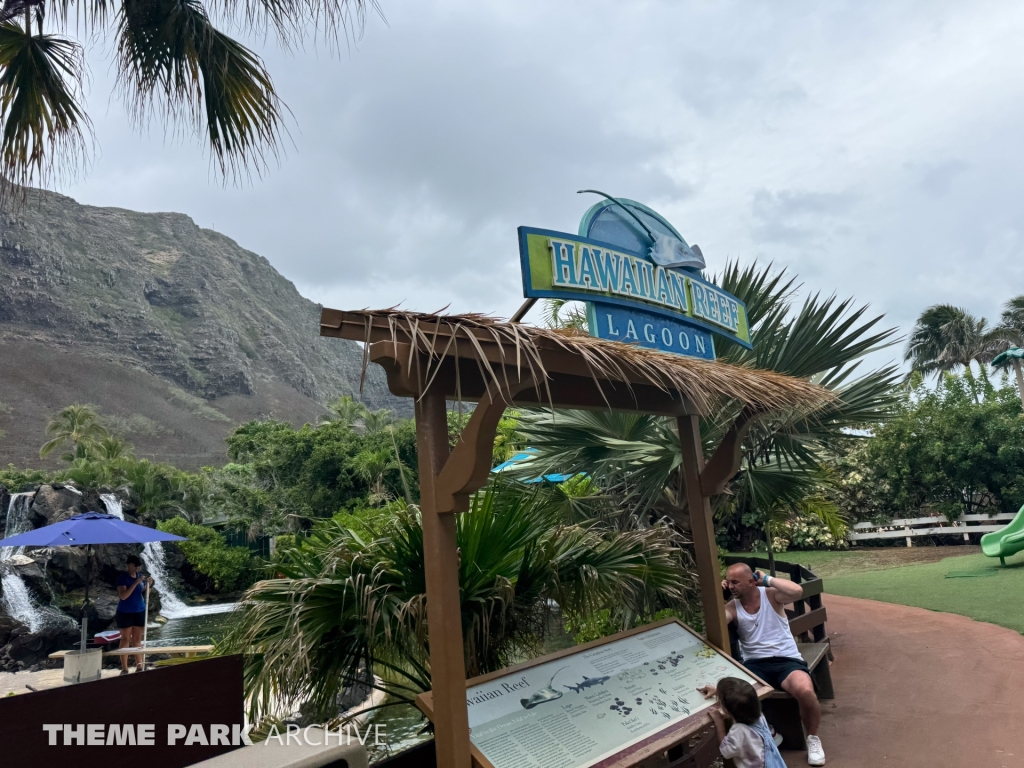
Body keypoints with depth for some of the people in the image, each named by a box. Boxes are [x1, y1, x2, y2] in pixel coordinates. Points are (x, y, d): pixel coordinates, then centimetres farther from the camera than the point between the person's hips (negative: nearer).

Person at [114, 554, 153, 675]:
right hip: (125, 613, -5)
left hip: (140, 612, 5)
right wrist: (136, 582, -29)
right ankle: (124, 669, 9)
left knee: (137, 639, 9)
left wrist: (149, 584, -8)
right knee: (126, 639, 3)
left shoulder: (140, 576, 5)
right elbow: (123, 596, -23)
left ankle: (139, 666, 13)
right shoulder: (122, 578, -12)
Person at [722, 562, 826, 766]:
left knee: (805, 691, -32)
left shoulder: (771, 594, -1)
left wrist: (767, 579, -13)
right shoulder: (732, 606, 3)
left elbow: (797, 591, -22)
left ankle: (813, 738, 2)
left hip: (786, 660, -1)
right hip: (755, 664, 2)